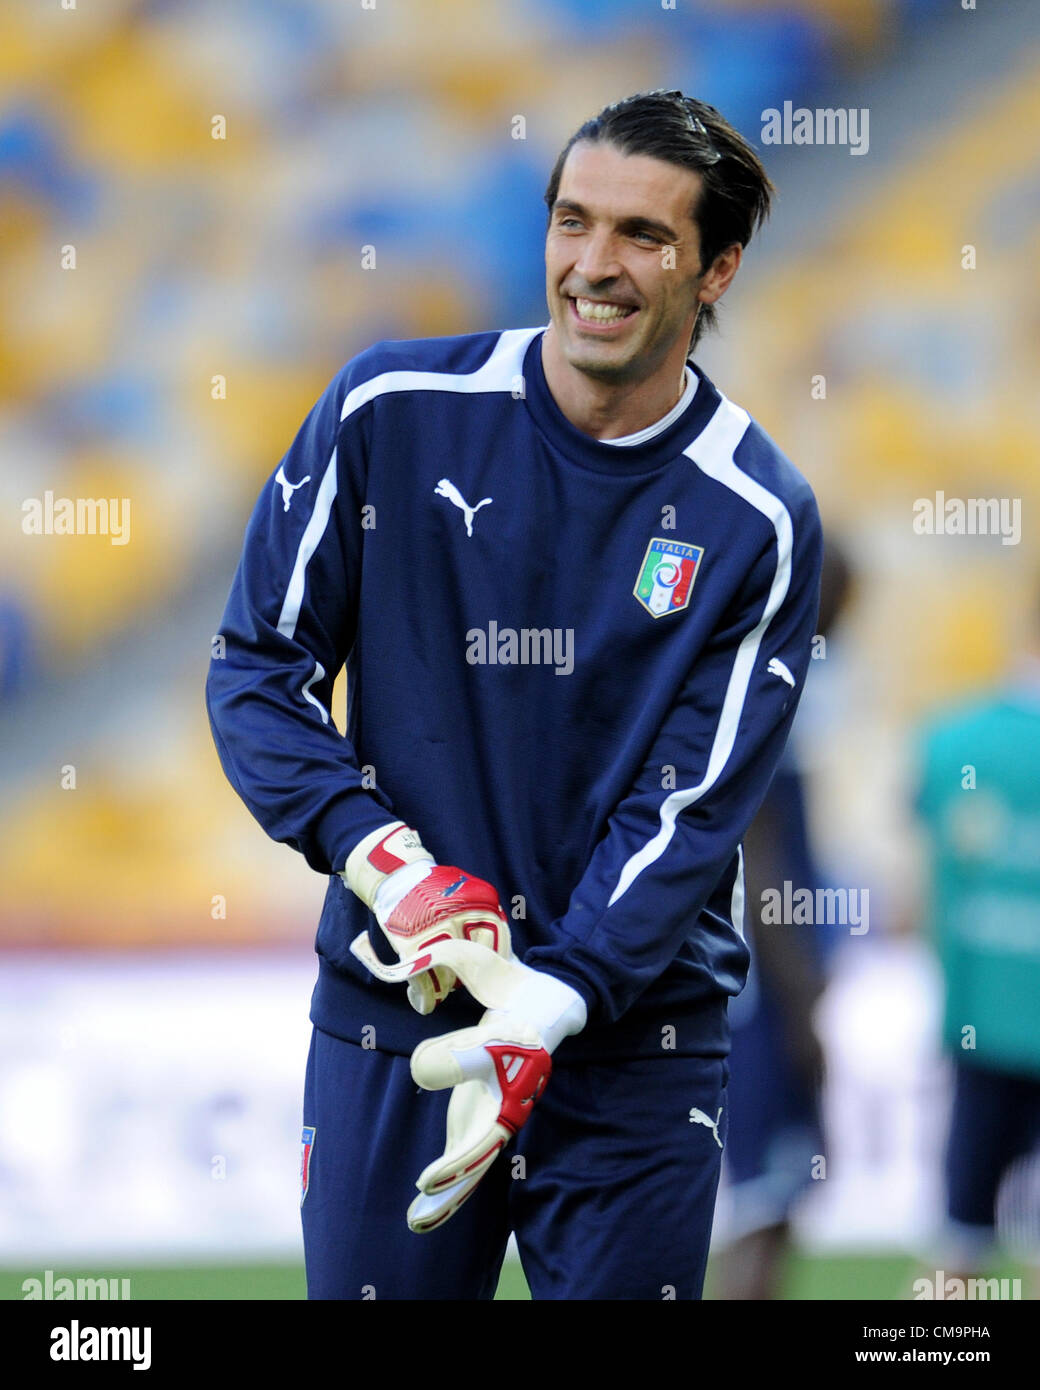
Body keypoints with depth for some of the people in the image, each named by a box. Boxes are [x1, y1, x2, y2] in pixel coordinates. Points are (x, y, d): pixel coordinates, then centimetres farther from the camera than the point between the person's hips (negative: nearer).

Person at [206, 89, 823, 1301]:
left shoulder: (758, 519, -6)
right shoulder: (392, 411, -4)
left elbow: (692, 810, -9)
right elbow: (258, 665, 1)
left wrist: (548, 1005, -21)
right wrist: (389, 866, -14)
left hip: (633, 1045, -1)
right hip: (388, 1018, 1)